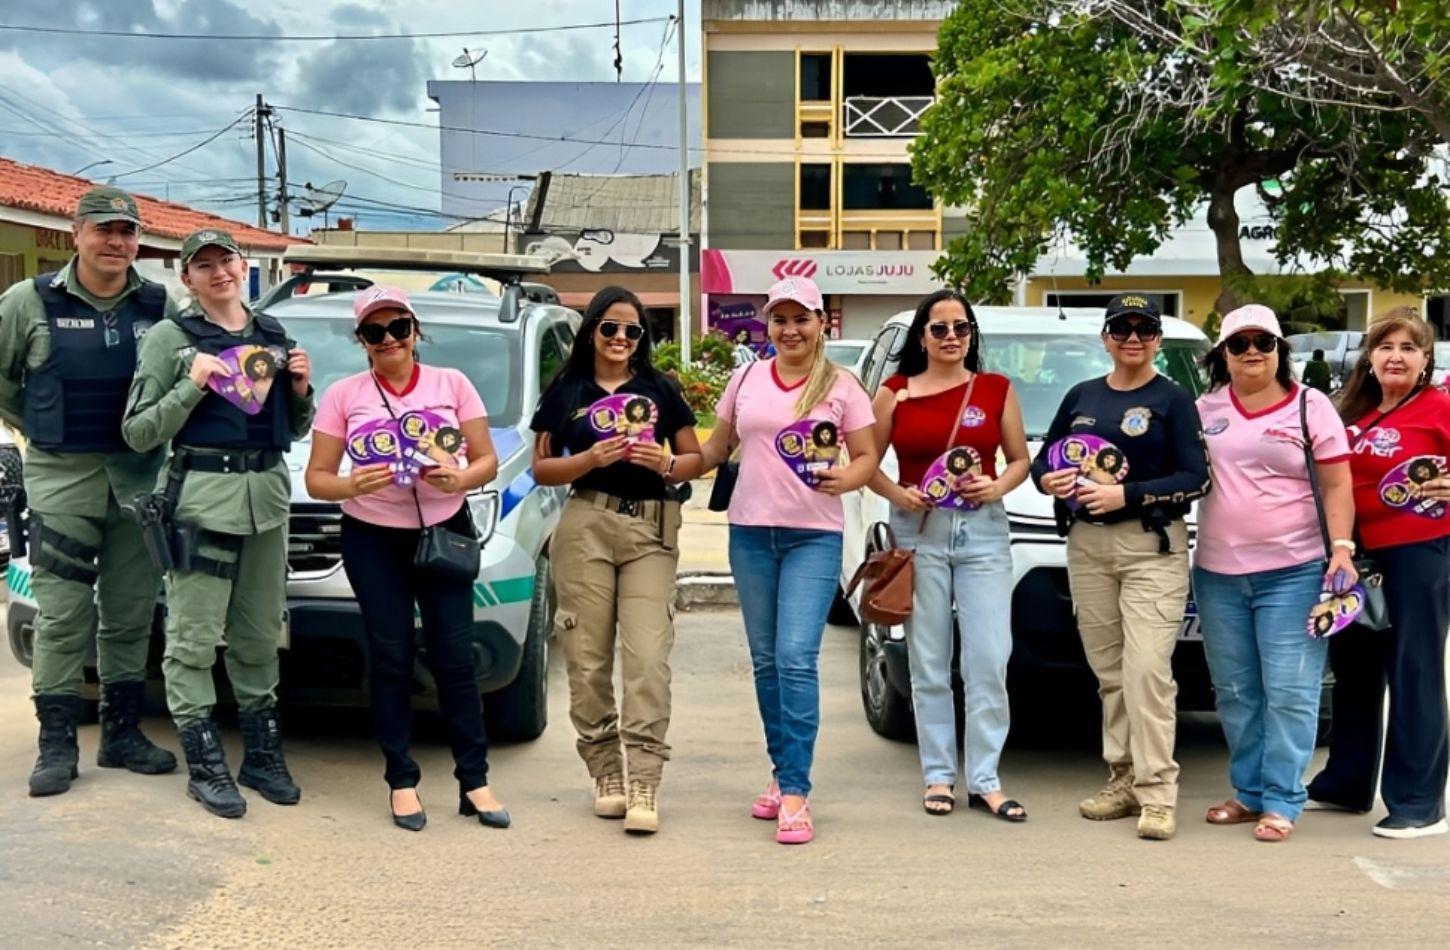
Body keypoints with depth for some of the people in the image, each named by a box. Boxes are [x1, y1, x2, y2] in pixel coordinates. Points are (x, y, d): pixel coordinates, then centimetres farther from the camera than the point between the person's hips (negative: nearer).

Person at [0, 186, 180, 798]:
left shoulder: (161, 307, 4)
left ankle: (122, 733, 20)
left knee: (131, 613, 9)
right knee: (62, 615, -2)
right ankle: (57, 743, 6)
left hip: (139, 476, 3)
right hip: (61, 477, -2)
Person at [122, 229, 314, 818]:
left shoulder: (273, 335, 14)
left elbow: (296, 428, 21)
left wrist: (300, 389, 2)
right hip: (200, 495, -5)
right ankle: (205, 767, 5)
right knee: (194, 638, -3)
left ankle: (262, 754, 21)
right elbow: (137, 433, -4)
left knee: (258, 636, 12)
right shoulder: (170, 337, -1)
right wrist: (192, 386, -16)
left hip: (267, 494, 5)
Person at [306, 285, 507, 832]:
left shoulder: (452, 385, 3)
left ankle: (474, 781, 5)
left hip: (445, 532, 0)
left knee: (454, 658, -1)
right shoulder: (343, 395, 2)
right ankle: (401, 781, 10)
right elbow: (316, 479, 0)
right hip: (373, 540, 0)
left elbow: (487, 461, 2)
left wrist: (462, 478, -20)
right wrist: (353, 485, -22)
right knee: (391, 659, 1)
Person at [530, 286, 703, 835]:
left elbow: (695, 458, 13)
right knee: (589, 659, 0)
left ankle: (643, 786, -11)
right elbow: (542, 469, 9)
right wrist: (593, 458, -9)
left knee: (648, 658, -11)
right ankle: (607, 775, 12)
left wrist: (666, 464, -8)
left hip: (651, 531, 0)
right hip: (585, 527, 0)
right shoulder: (566, 390, 11)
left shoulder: (660, 389, 12)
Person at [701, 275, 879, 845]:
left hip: (814, 536, -4)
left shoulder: (842, 387, 1)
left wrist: (845, 478, -20)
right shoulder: (746, 379, 10)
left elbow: (867, 457, 1)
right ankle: (782, 773, 23)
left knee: (797, 658, -13)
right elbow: (717, 447, 16)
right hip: (750, 533, 4)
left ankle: (795, 791, -10)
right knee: (765, 661, 10)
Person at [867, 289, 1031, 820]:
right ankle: (939, 777, 13)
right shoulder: (895, 393, 6)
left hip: (984, 531, 1)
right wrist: (897, 494, -10)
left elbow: (1021, 458, 12)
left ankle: (985, 780, 6)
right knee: (929, 664, 3)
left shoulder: (996, 390, 8)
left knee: (989, 662, -3)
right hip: (919, 531, 0)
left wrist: (999, 487, -7)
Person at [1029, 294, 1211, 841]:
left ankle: (1156, 793, -8)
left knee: (1147, 669, -12)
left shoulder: (1173, 400, 1)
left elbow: (1196, 479, -7)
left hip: (1152, 547, -4)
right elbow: (1043, 457, 18)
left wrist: (1127, 494, -17)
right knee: (1109, 671, 6)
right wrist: (1047, 480, -5)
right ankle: (1123, 780, 14)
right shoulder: (1081, 397, 15)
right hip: (1087, 546, 4)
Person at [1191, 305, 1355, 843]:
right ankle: (1249, 792, 22)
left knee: (1289, 692, -3)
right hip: (1216, 573, 4)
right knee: (1235, 691, 11)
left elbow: (1337, 486, -3)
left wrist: (1342, 548, -13)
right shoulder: (1205, 409, 8)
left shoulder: (1310, 406, 0)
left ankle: (1282, 803, 4)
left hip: (1292, 572, -4)